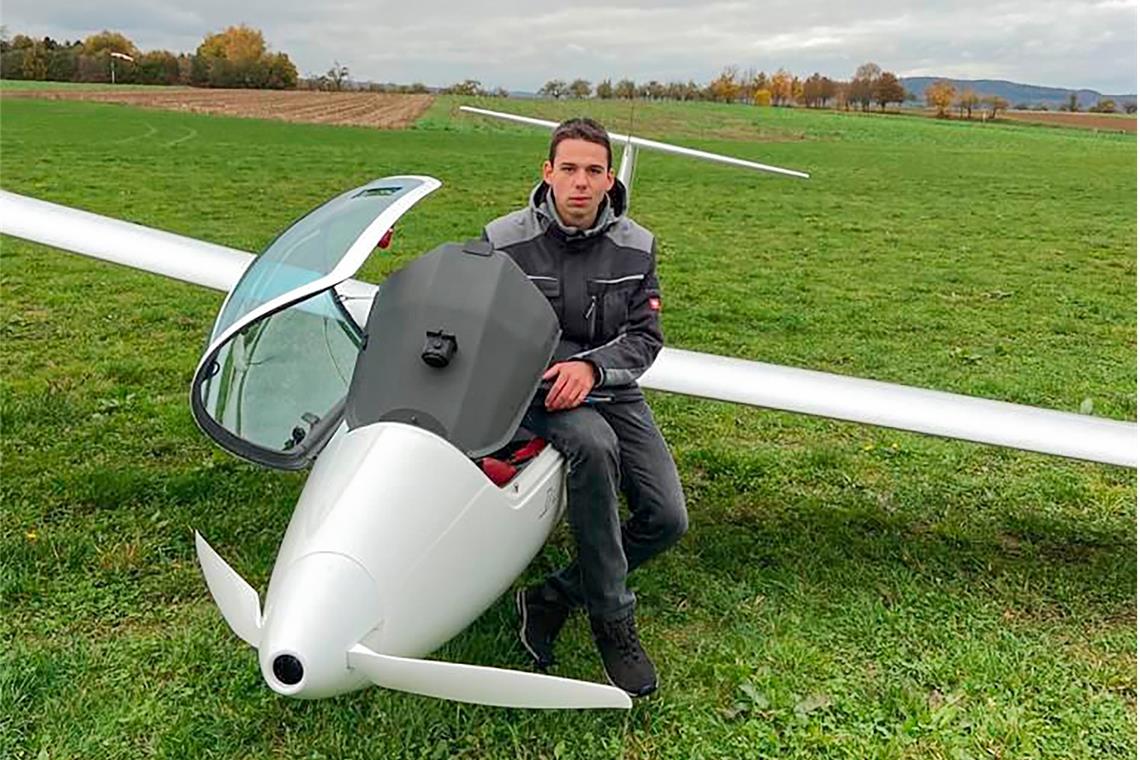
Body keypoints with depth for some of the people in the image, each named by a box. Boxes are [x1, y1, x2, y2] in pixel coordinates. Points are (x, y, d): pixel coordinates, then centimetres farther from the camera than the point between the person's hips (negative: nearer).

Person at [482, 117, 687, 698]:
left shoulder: (635, 246, -1)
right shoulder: (505, 241, -8)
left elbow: (645, 336, -2)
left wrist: (591, 366, -21)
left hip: (612, 388, 4)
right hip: (537, 390, -4)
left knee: (667, 519, -11)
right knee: (594, 444, -37)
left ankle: (553, 598, 4)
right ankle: (613, 620, -20)